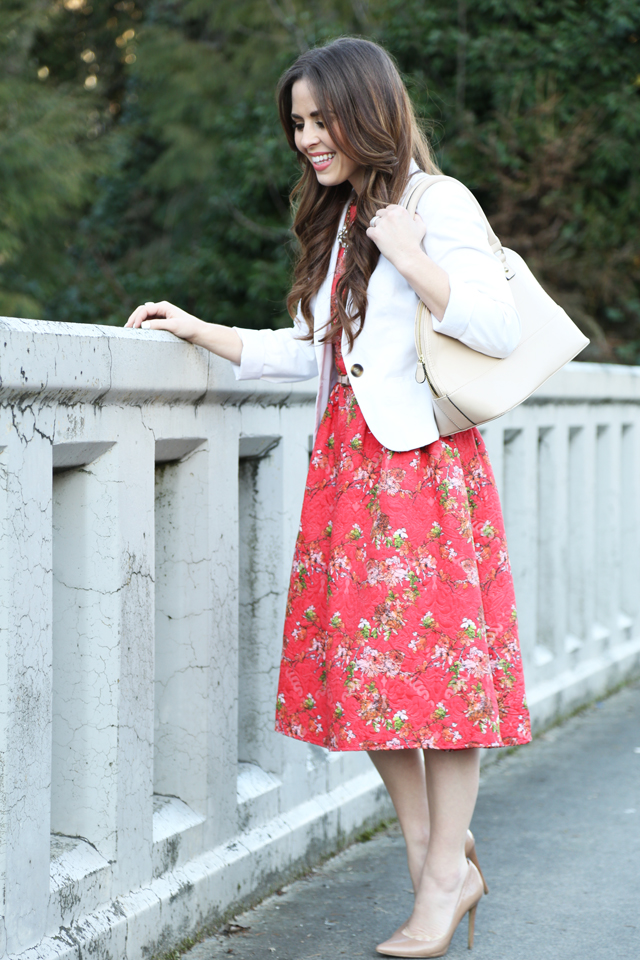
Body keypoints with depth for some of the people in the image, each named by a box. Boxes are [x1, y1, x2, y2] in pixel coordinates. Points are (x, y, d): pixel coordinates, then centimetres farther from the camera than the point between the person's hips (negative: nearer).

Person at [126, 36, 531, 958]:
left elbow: (500, 329, -11)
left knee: (436, 655, -6)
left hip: (421, 456, -7)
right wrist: (199, 331, 20)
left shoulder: (437, 204, -3)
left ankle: (447, 873, 2)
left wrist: (406, 253, -16)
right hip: (346, 459, 7)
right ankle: (431, 852, 12)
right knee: (367, 659, 3)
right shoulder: (338, 222, 20)